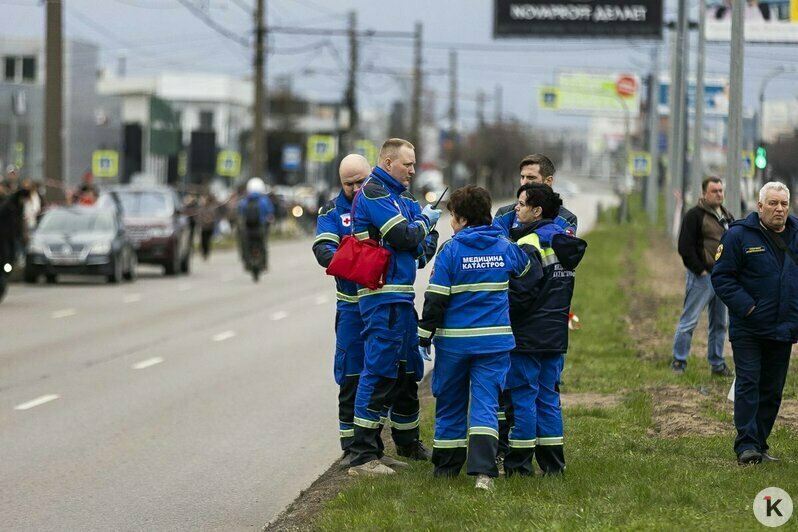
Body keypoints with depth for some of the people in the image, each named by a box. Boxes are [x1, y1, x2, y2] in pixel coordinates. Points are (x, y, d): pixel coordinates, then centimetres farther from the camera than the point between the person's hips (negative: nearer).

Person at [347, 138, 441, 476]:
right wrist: (425, 220, -1)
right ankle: (362, 457, -13)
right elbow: (404, 236, -19)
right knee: (378, 371, -12)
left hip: (401, 296, 10)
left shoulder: (398, 195, 19)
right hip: (383, 298, -10)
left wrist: (424, 247, -4)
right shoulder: (374, 193, -11)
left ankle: (408, 442, 37)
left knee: (407, 369, 21)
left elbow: (420, 238, 17)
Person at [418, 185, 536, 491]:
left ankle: (447, 467, 24)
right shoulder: (506, 248, 2)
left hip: (454, 341, -2)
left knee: (451, 404, 13)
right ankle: (484, 471, -20)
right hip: (495, 340, 2)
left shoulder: (451, 251, -9)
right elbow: (528, 273, 23)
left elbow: (435, 299, -9)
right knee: (486, 403, -3)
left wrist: (425, 336, -1)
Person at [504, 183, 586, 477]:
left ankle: (519, 463, 2)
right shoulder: (564, 242, 11)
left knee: (522, 397, -2)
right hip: (556, 333, 8)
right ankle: (553, 462, 14)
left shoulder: (529, 245, -17)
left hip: (527, 336, -8)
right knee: (549, 397, 13)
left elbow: (519, 295, -20)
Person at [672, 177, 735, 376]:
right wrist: (700, 270, -16)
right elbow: (685, 247, -14)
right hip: (702, 277, -7)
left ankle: (717, 363, 19)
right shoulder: (695, 216, -9)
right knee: (689, 320, -5)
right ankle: (679, 361, 2)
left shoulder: (728, 217, 16)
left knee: (719, 323, 12)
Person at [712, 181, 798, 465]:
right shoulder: (739, 235, -8)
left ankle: (760, 442, 18)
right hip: (748, 329, -4)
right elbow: (721, 276, -6)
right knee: (748, 385, -9)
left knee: (772, 390, 9)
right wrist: (745, 306, -17)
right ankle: (746, 445, -10)